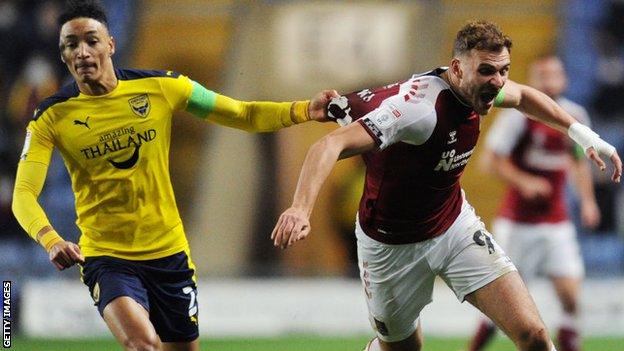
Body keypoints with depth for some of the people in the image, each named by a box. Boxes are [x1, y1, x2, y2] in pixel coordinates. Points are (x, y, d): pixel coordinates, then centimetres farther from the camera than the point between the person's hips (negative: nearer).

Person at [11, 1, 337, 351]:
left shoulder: (160, 87, -3)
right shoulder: (52, 117, -6)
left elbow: (244, 115, 4)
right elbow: (24, 193, -14)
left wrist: (305, 110, -11)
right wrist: (51, 240, -33)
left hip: (169, 253, 3)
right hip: (105, 256, -3)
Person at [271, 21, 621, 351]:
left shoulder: (477, 87, -10)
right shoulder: (419, 105, -34)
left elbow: (521, 95, 18)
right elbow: (330, 145, -46)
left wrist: (581, 132, 15)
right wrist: (300, 208, -61)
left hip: (457, 225, 5)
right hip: (393, 248, -5)